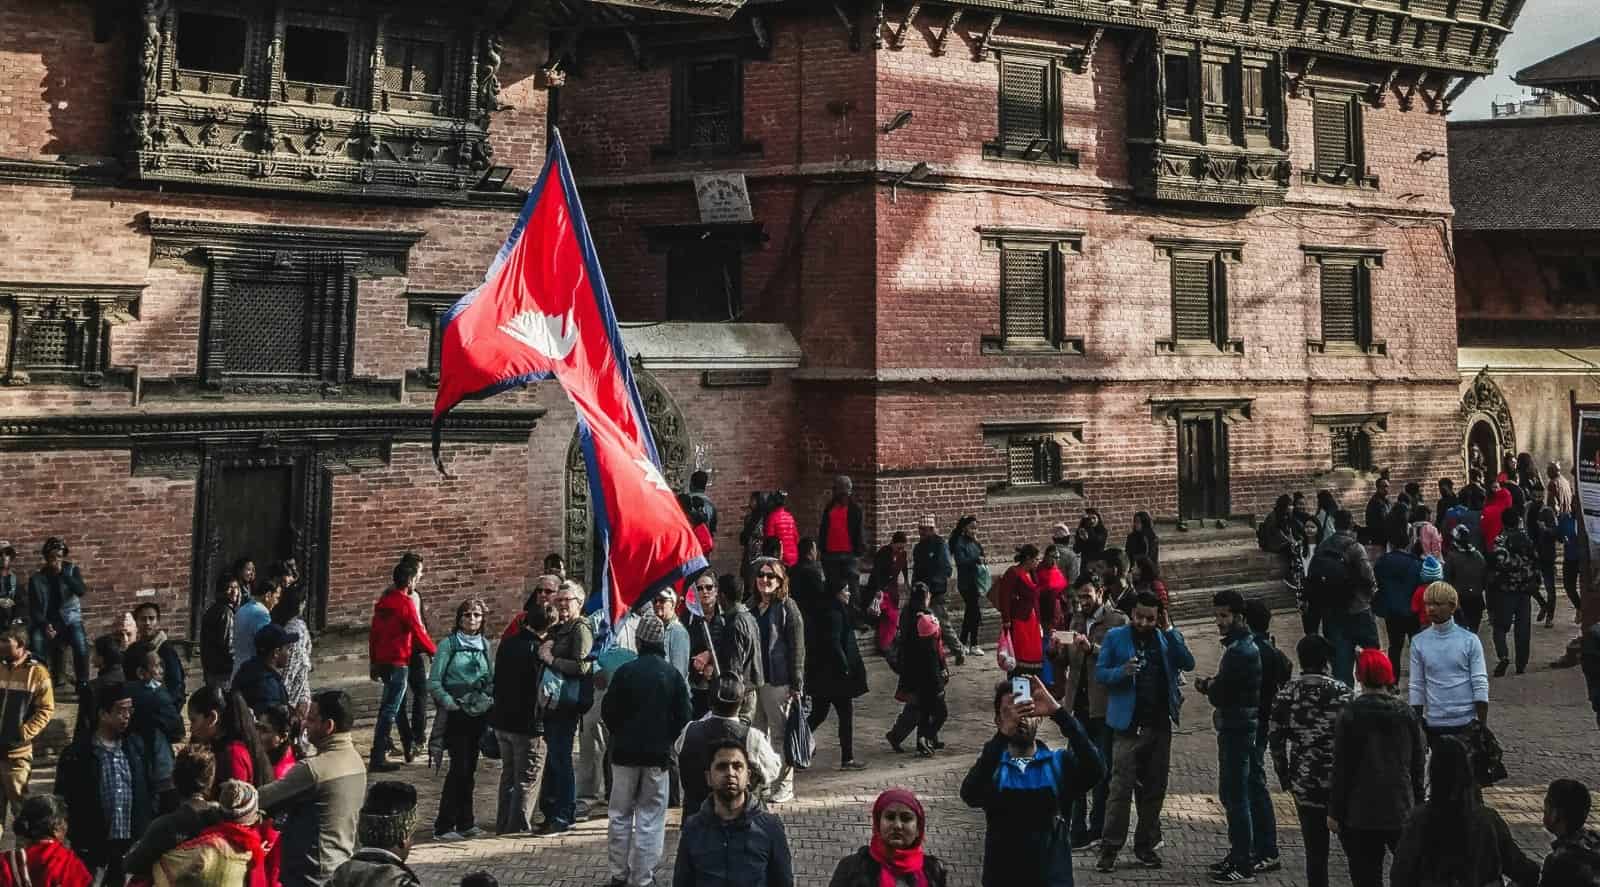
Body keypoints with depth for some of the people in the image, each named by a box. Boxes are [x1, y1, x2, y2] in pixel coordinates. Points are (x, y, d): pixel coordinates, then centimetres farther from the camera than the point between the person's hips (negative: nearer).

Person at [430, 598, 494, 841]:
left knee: (469, 768, 9)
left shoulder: (485, 644, 9)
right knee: (460, 767, -9)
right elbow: (433, 682, -6)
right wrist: (450, 703, -16)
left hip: (480, 713, 5)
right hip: (456, 715, -5)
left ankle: (465, 822, 18)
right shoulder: (448, 644, -5)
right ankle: (443, 826, -1)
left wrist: (490, 698, 2)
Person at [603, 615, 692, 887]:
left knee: (620, 813, 12)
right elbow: (682, 717, -2)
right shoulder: (673, 675, -5)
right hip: (659, 754, 0)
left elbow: (609, 712, -4)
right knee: (650, 817, 5)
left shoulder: (624, 671, -9)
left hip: (625, 751, 0)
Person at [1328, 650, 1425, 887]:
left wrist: (1334, 812, -1)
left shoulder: (1349, 716, -10)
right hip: (1401, 812, 3)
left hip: (1360, 815, -3)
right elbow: (1418, 763, 5)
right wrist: (1419, 805, 14)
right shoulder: (1406, 713, 1)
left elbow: (1340, 769, -8)